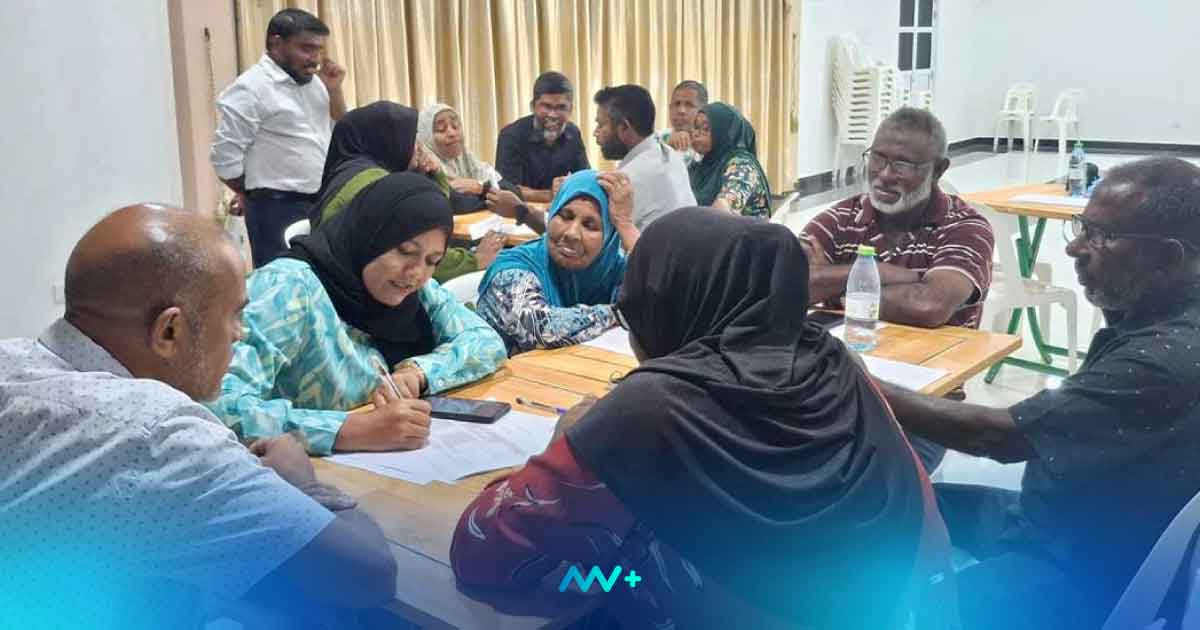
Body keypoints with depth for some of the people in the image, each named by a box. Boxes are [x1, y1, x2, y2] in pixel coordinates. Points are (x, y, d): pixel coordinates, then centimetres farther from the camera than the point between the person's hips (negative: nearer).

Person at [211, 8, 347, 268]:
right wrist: (251, 194, 1)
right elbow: (225, 156, -14)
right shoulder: (251, 88, -12)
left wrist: (334, 90, 1)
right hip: (279, 208, -8)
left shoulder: (313, 82, 11)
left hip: (322, 203, 8)